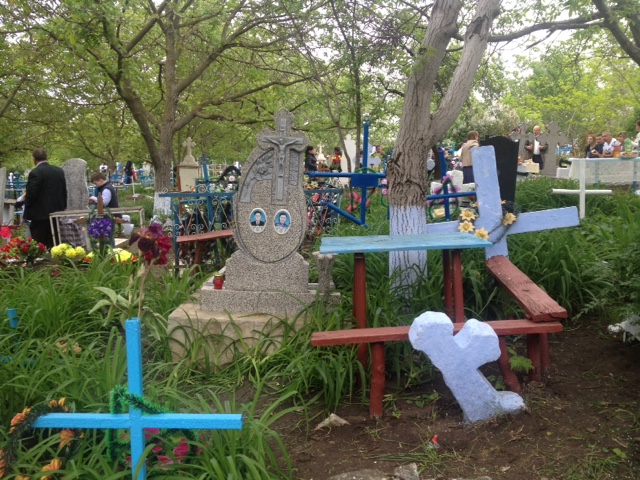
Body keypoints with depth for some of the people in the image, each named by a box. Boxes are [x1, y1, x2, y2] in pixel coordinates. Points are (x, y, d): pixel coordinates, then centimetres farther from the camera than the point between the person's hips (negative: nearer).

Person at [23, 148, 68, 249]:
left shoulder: (35, 173, -14)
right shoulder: (60, 171, 6)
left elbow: (30, 195, -15)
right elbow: (64, 192, 10)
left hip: (40, 215, -6)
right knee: (53, 246, 11)